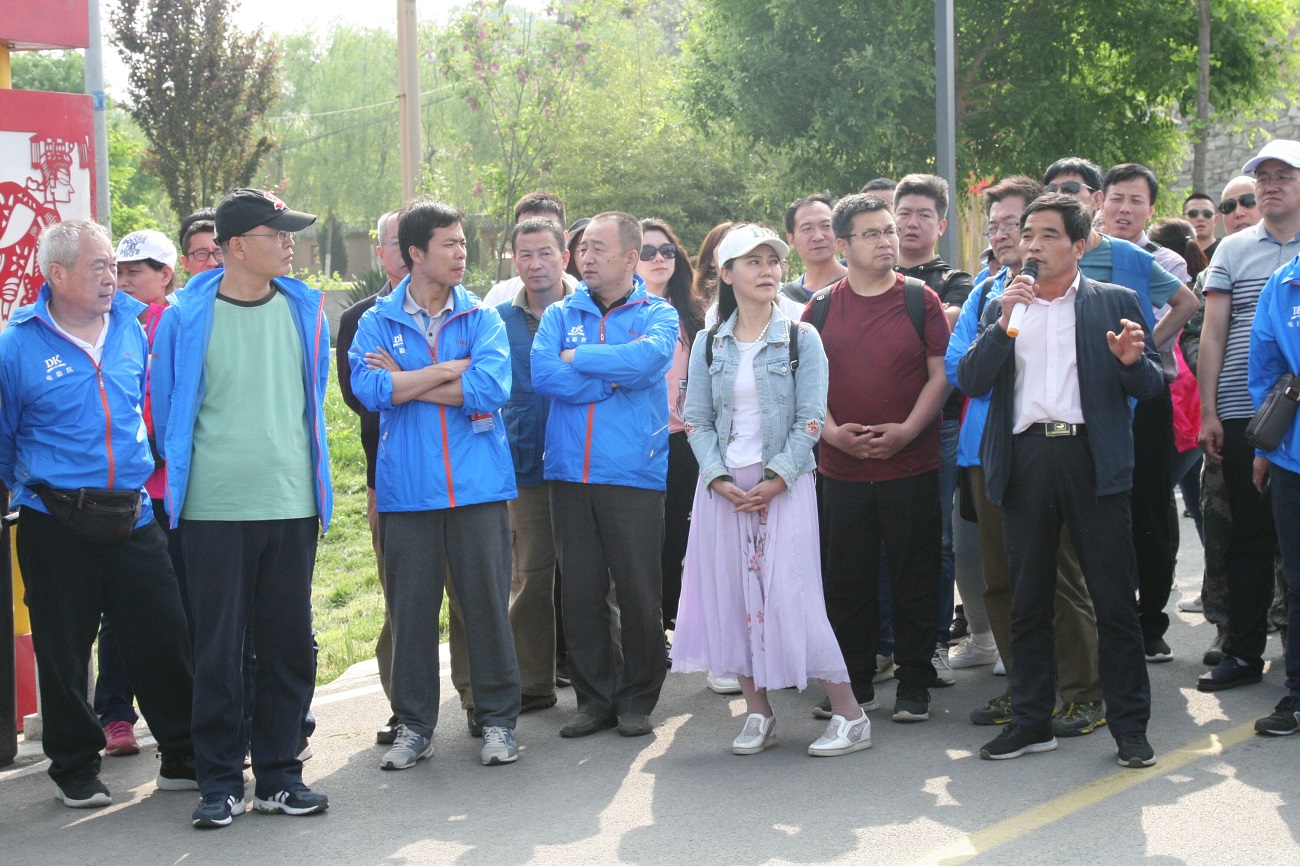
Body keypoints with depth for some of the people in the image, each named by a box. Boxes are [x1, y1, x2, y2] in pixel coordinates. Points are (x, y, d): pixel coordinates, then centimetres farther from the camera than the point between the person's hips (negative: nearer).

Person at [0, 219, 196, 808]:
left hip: (133, 519, 3)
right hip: (56, 527, -3)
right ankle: (75, 772, 22)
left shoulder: (130, 328, 6)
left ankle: (185, 759, 17)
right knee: (63, 656, 6)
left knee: (166, 642, 4)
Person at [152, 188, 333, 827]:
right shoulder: (186, 316, -3)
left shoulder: (305, 310, 7)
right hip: (214, 506, -3)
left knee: (289, 644, 7)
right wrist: (186, 476, 11)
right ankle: (220, 781, 12)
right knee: (217, 648, 1)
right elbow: (167, 409, 7)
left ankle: (280, 775, 18)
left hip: (292, 505, 3)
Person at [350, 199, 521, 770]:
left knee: (488, 604, 2)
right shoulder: (377, 322, 6)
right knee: (410, 609, 4)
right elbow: (370, 388, -11)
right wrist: (449, 370, -9)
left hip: (478, 484, 0)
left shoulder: (482, 318, 7)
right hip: (406, 488, 0)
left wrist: (405, 385, -8)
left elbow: (491, 387, -10)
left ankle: (498, 719, 14)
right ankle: (413, 724, 17)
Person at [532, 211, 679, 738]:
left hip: (635, 474, -3)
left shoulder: (657, 314, 6)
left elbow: (646, 359, -17)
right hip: (570, 472, 3)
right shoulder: (560, 315, 12)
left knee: (639, 594, -1)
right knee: (580, 592, 5)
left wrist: (578, 359, -7)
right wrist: (615, 380, -8)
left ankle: (637, 700, 13)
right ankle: (594, 699, 16)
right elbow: (542, 373, -6)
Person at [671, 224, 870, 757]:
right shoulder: (709, 344, 8)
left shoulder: (801, 339, 0)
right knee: (733, 593, 3)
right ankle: (758, 714, 14)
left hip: (784, 485, -3)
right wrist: (720, 479, -10)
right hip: (724, 487, 4)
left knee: (791, 597, -9)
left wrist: (774, 482, -15)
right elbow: (697, 421, 5)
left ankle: (849, 715, -2)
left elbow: (810, 420, -5)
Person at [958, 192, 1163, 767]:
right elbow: (971, 381, 2)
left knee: (1115, 598, -1)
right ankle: (1031, 721, 19)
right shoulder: (1002, 306, 14)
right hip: (1024, 459, 3)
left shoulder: (1115, 303, 7)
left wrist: (1132, 361, -17)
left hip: (1091, 458, -3)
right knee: (1027, 600, 9)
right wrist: (1002, 323, -10)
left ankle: (1130, 725, 7)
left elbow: (1150, 387, 4)